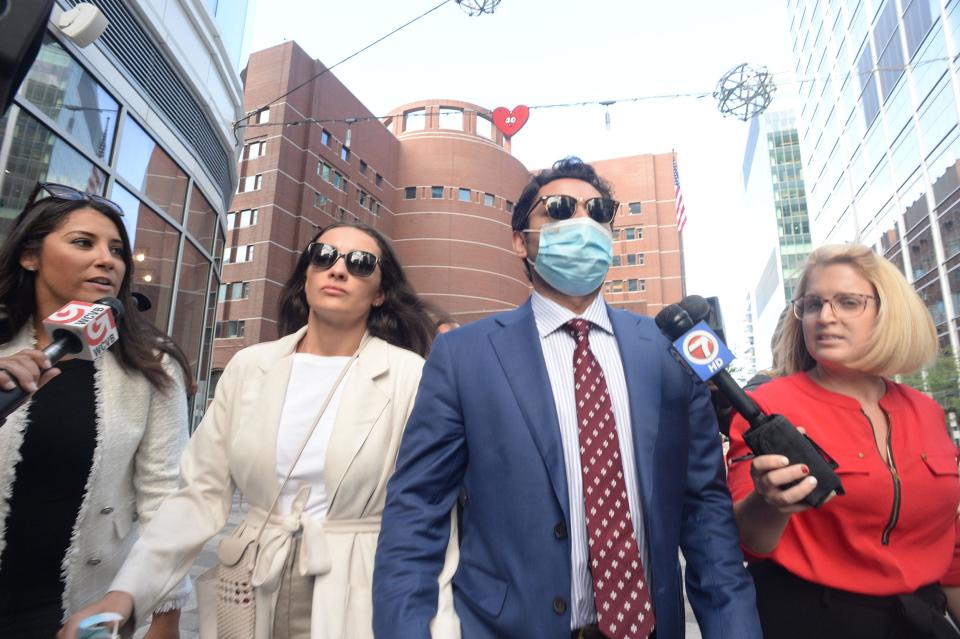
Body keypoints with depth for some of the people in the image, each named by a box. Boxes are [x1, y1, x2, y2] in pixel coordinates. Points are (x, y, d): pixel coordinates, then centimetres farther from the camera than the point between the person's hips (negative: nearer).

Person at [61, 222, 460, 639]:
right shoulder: (250, 366, -1)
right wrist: (125, 592, -10)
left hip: (357, 604, -3)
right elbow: (202, 493, 0)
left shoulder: (411, 377, -12)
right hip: (251, 594, 3)